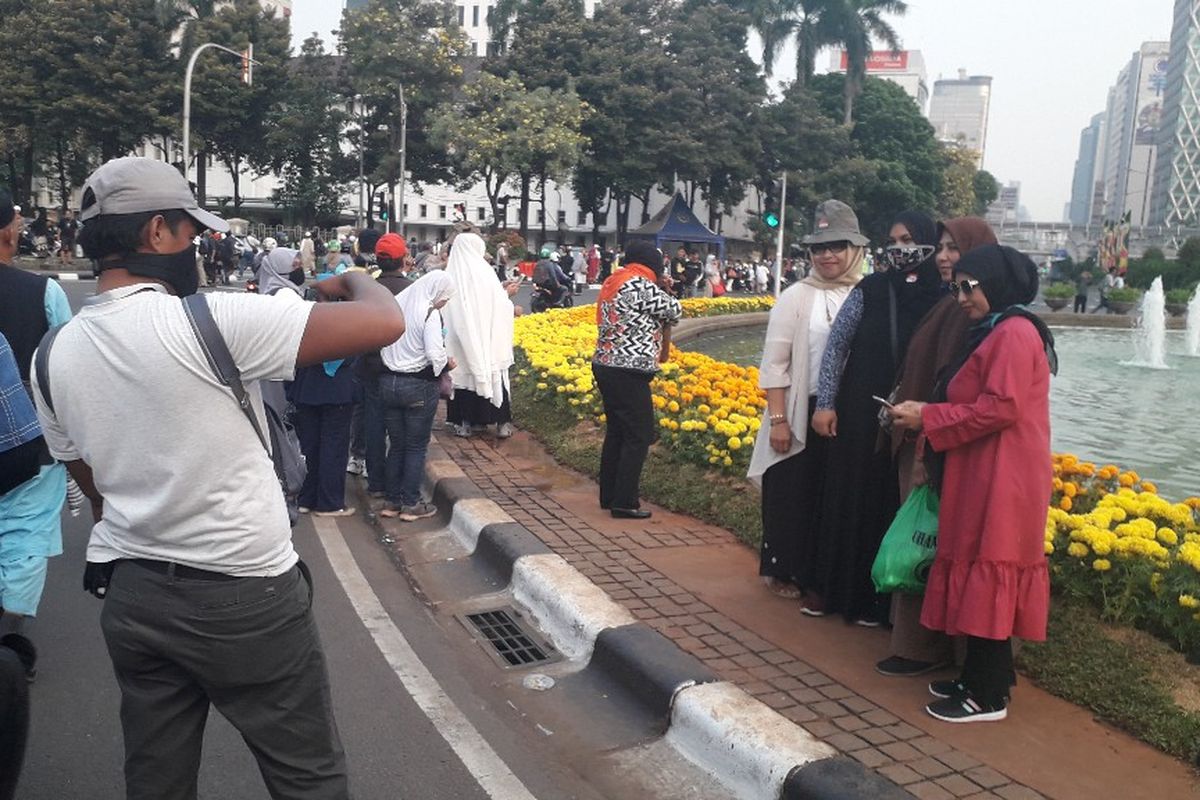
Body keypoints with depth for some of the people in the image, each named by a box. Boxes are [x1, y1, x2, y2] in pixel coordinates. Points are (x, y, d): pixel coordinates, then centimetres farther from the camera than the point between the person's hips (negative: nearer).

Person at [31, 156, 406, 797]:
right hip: (244, 596, -6)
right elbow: (385, 323, -23)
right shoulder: (210, 320, -20)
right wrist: (353, 280, -1)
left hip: (129, 596, 7)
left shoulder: (53, 355, 1)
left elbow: (91, 484, 13)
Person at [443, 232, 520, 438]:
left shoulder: (450, 275, -1)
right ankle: (501, 422, 11)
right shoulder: (483, 272, -9)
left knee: (462, 374, 9)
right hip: (486, 338, -2)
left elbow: (466, 300, 5)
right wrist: (505, 293, 13)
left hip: (459, 337, 2)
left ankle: (463, 423, 11)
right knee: (492, 376, 7)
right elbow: (497, 305, -5)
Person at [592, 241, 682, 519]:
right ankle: (624, 503, 0)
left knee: (616, 431, 17)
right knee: (639, 436, -2)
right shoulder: (642, 285, -14)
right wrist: (664, 291, 14)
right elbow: (675, 312, -4)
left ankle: (609, 495, 24)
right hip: (628, 372, -10)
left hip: (605, 366, 10)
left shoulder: (613, 283, 15)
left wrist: (661, 290, 10)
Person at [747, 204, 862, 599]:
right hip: (802, 414, -2)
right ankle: (781, 570, 26)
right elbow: (774, 362, -4)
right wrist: (778, 419, -9)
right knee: (791, 495, 9)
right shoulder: (797, 296, -3)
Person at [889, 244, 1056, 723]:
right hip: (983, 475, 10)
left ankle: (987, 697, 6)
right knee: (981, 579, 14)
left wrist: (928, 418, -15)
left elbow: (1001, 407, -22)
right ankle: (981, 677, 24)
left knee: (986, 577, -4)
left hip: (1001, 480, -10)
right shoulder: (993, 332, 19)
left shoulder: (1014, 332, -14)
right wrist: (927, 414, 4)